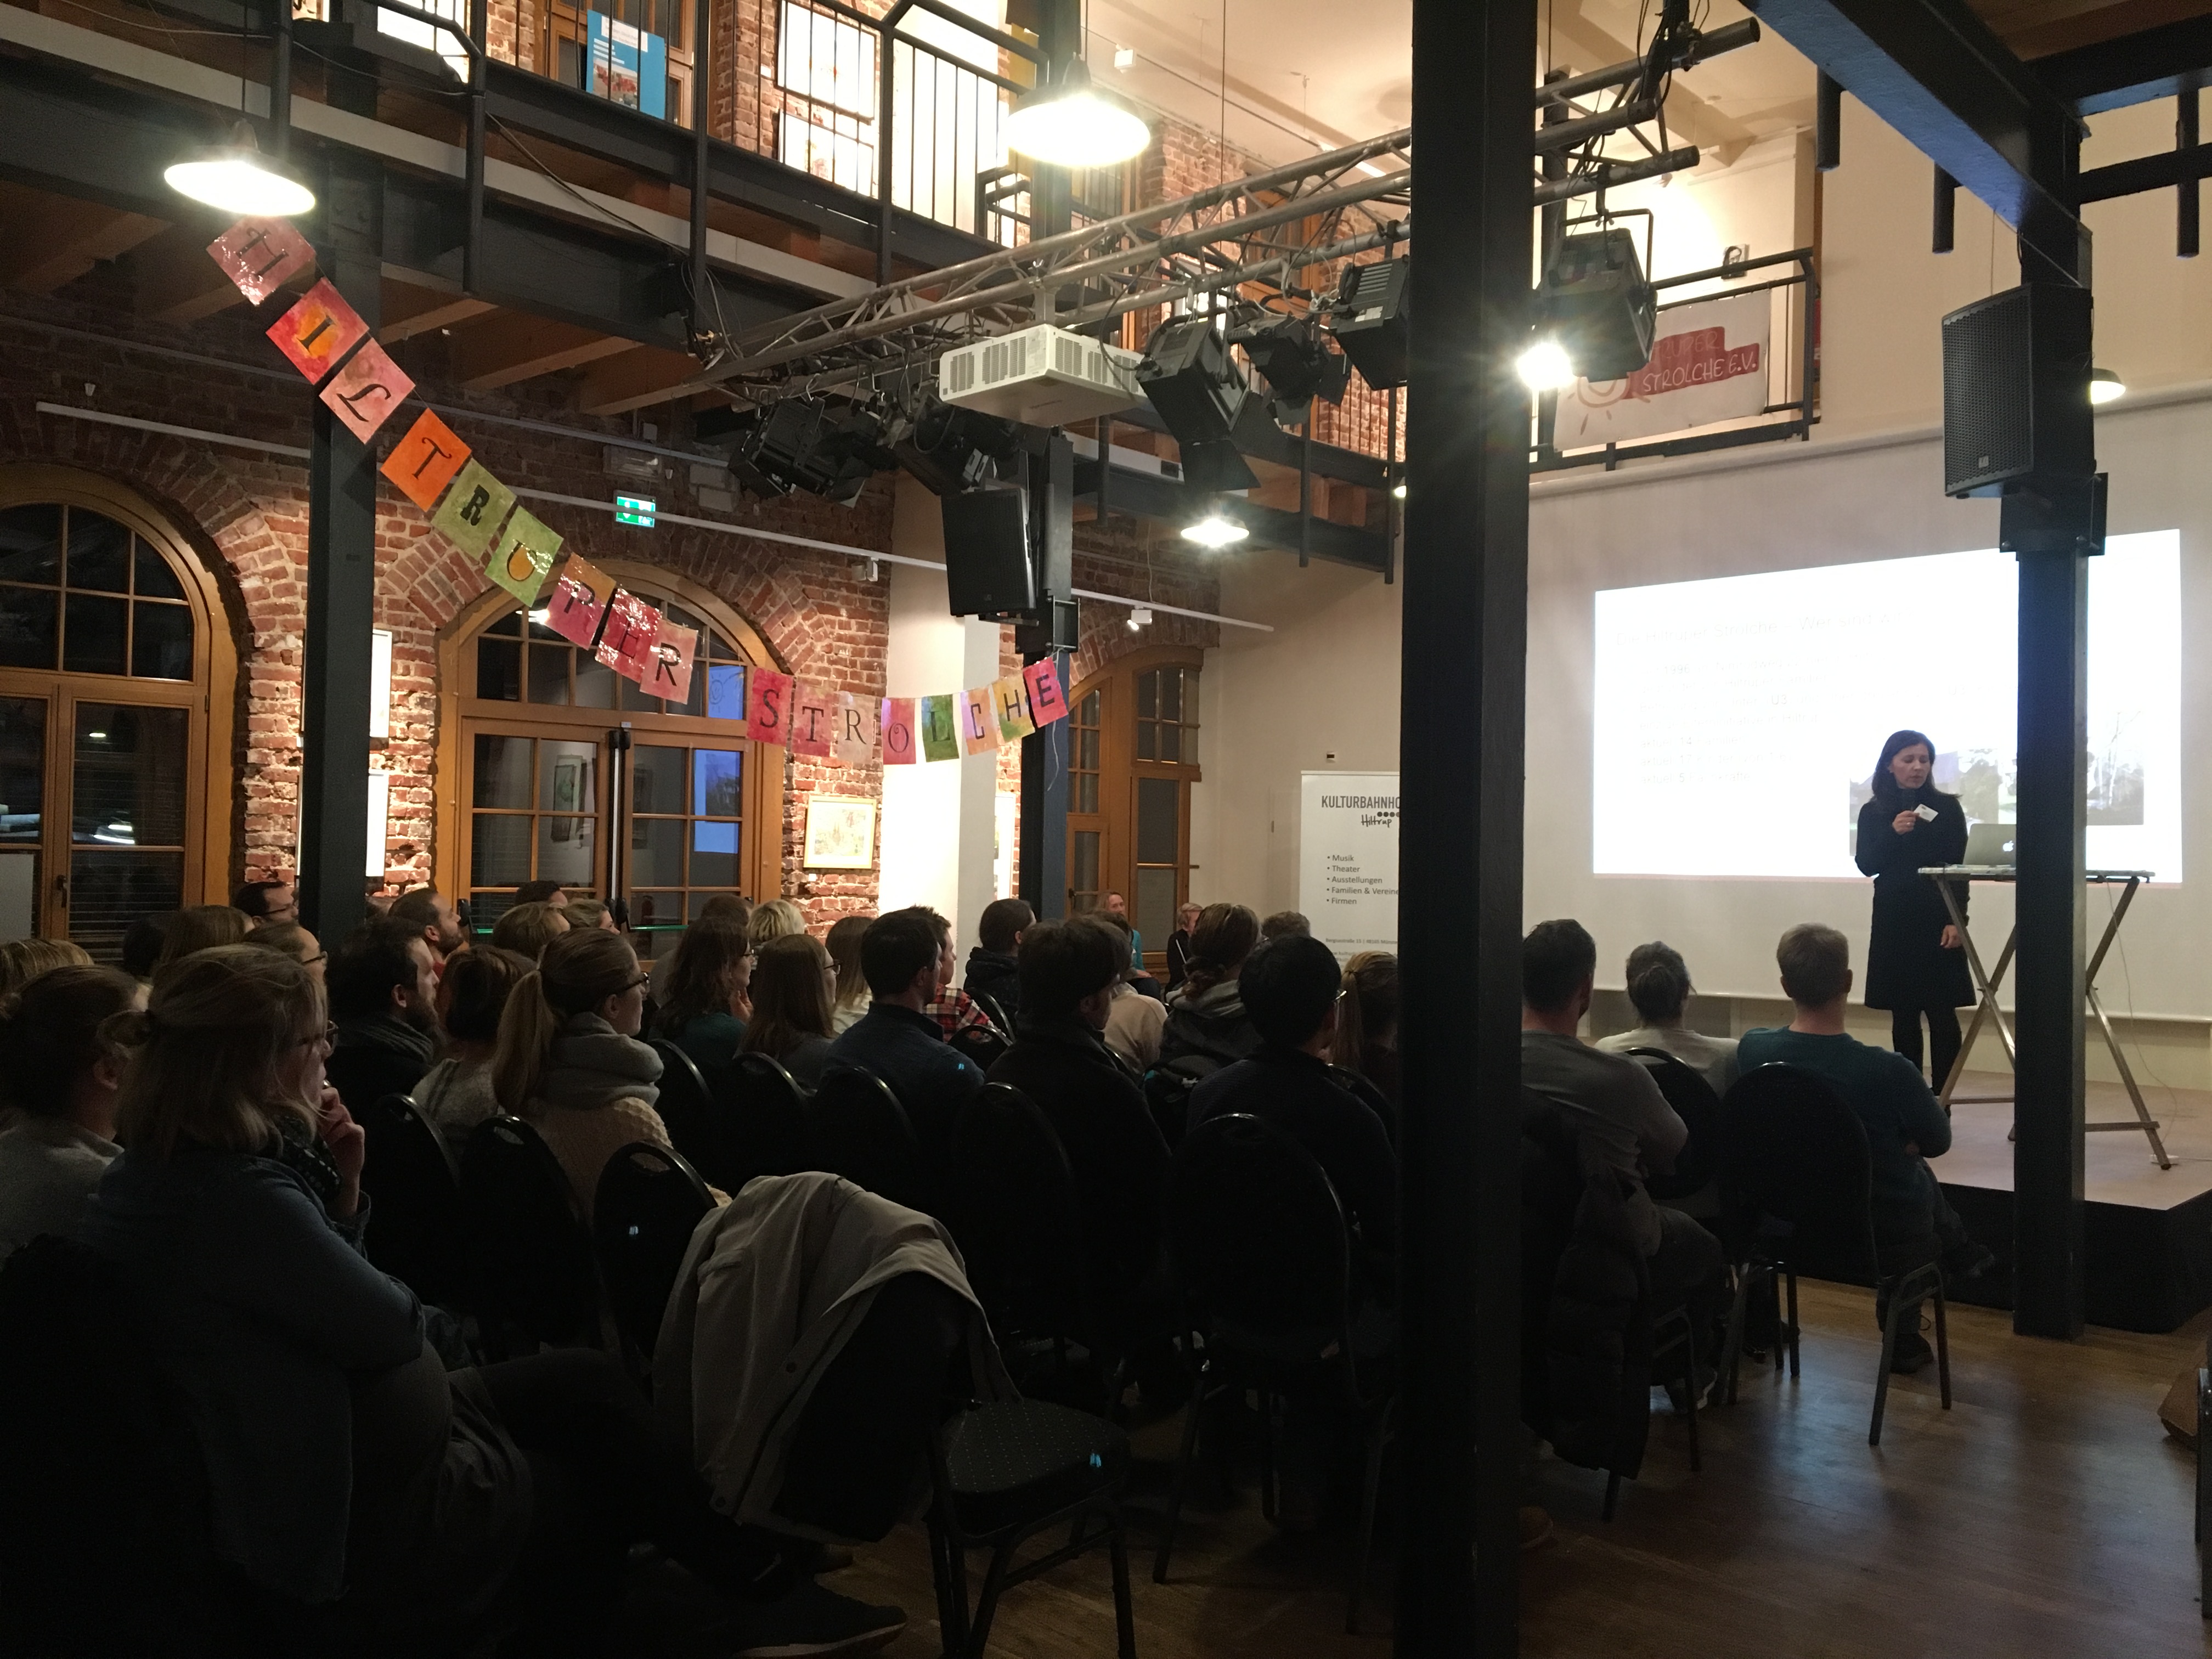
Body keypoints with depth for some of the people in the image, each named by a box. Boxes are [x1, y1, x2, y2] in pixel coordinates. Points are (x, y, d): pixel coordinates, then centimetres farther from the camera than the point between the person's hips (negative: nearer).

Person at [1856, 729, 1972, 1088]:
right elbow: (1866, 865, 0)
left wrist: (1956, 920, -9)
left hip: (1937, 921, -2)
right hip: (1894, 923, 2)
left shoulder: (1947, 808, 3)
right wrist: (1893, 833, -16)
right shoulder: (1873, 812, 7)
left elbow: (1959, 868, 0)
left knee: (1942, 1011, -4)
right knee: (1903, 1013, 5)